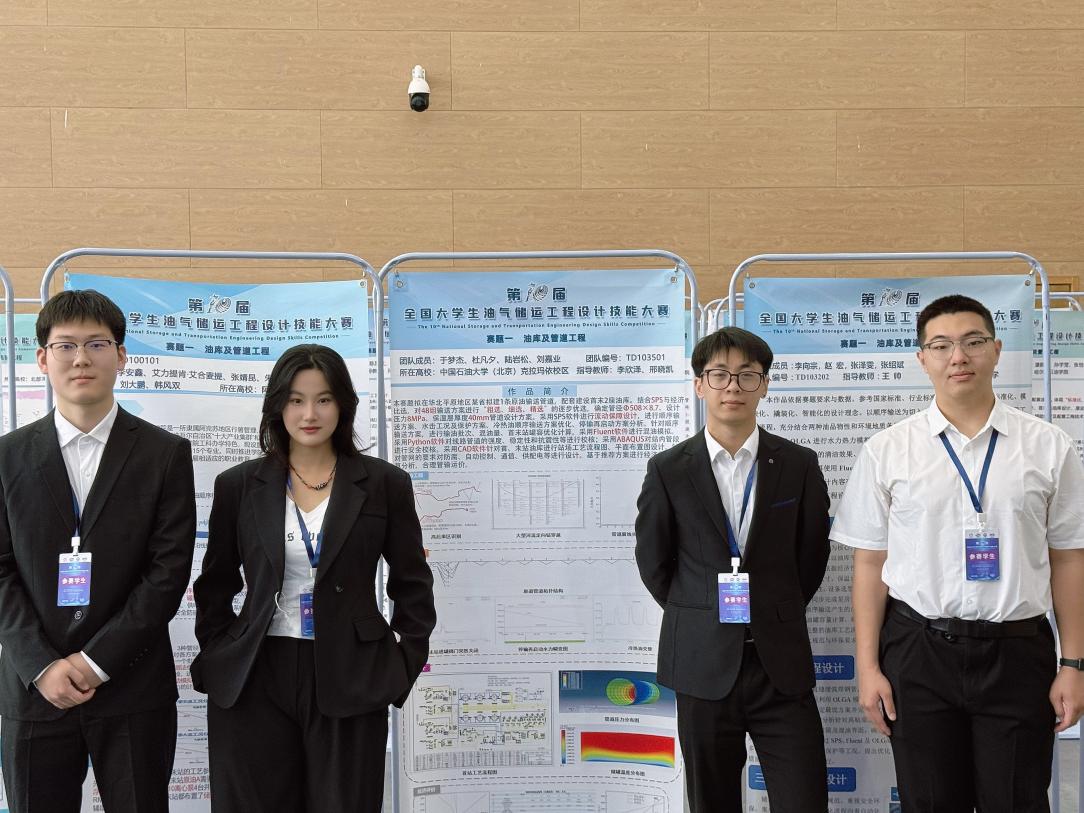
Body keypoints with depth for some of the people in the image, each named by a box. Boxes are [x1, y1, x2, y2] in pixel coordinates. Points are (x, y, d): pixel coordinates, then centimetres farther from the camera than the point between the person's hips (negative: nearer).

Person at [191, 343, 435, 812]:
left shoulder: (385, 484, 1)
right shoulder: (239, 485, 4)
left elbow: (413, 587, 6)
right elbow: (214, 588, 13)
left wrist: (400, 669, 0)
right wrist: (218, 659, 4)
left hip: (350, 683, -1)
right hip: (252, 683, 1)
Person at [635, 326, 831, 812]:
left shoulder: (799, 465, 1)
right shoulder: (668, 471, -1)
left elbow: (811, 555, 9)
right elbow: (653, 562, 6)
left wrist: (775, 617, 10)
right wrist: (698, 619, 9)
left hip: (781, 663, 0)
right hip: (703, 665, 0)